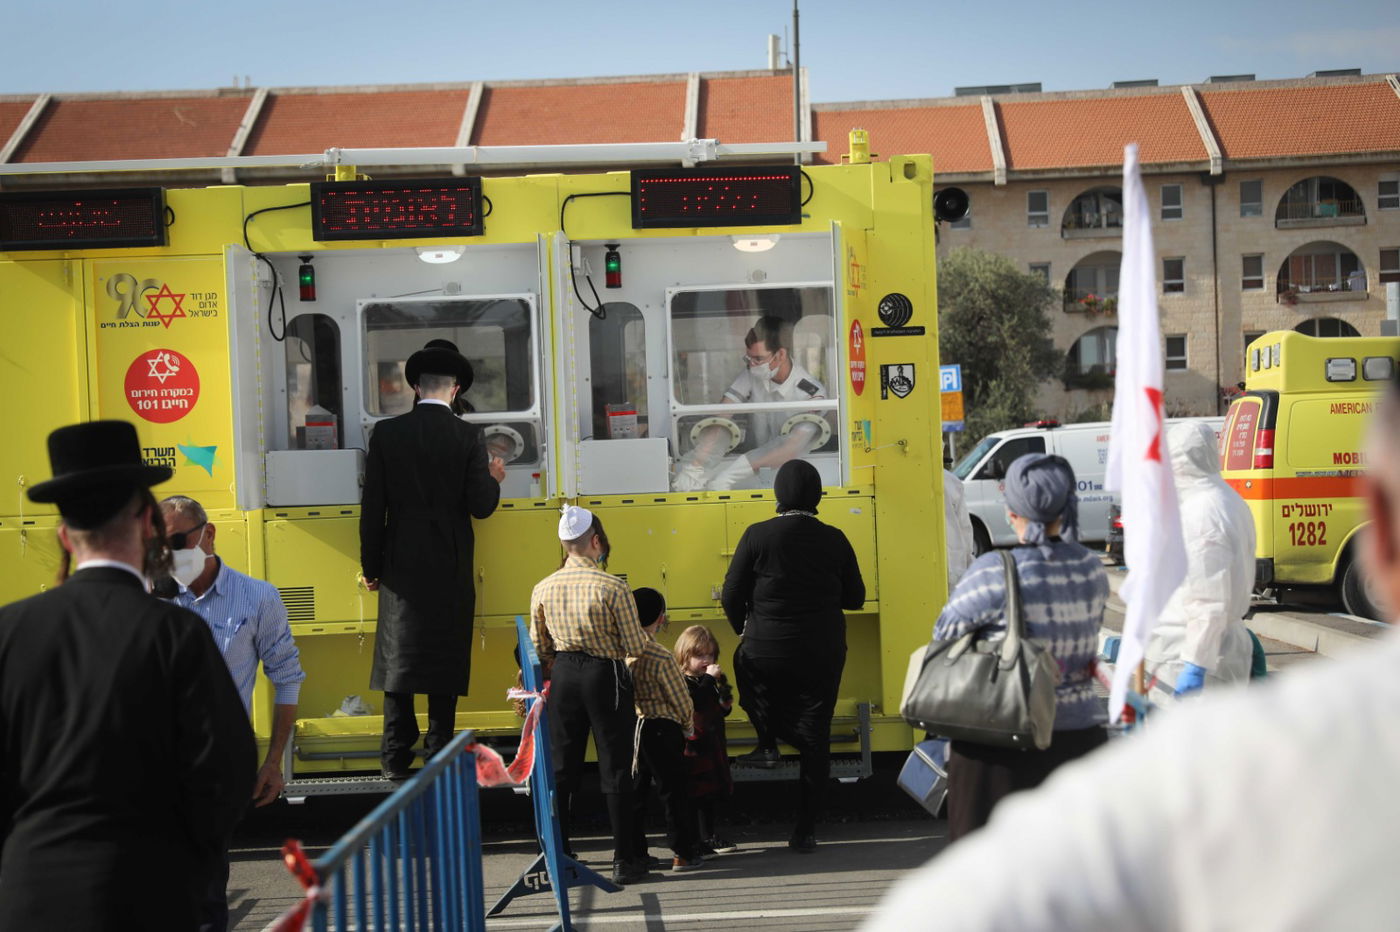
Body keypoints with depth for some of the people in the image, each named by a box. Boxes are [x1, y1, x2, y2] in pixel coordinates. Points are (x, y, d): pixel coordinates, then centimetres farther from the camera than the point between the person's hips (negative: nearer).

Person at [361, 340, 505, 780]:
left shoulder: (386, 433, -2)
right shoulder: (467, 436, -7)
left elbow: (373, 506, -2)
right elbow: (481, 505, -9)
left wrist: (370, 566, 6)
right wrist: (493, 478, 13)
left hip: (402, 566, 1)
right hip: (451, 567, -1)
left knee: (398, 657, 9)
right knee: (446, 658, 7)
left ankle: (396, 756, 9)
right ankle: (440, 755, 9)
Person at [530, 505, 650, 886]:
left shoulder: (542, 589, -1)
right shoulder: (613, 588, -15)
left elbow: (539, 649, 7)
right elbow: (635, 647, -9)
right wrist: (644, 632, 12)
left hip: (563, 676, 4)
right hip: (605, 677, -4)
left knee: (562, 767, 13)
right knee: (615, 768, 4)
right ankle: (624, 860, 8)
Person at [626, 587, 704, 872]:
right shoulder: (662, 658, -17)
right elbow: (681, 701, -10)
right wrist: (687, 730, 9)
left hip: (630, 728, 5)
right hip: (662, 730, -5)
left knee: (634, 792, 13)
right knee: (672, 790, 5)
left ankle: (635, 852, 18)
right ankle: (683, 853, 11)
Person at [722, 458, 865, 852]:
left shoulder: (758, 535, -10)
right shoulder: (834, 540, -3)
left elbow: (731, 597, -6)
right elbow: (855, 598, 7)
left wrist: (746, 630, 13)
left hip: (766, 652, -2)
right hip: (823, 654, 2)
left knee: (745, 661, 34)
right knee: (815, 742, 9)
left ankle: (768, 742, 26)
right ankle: (806, 831, 11)